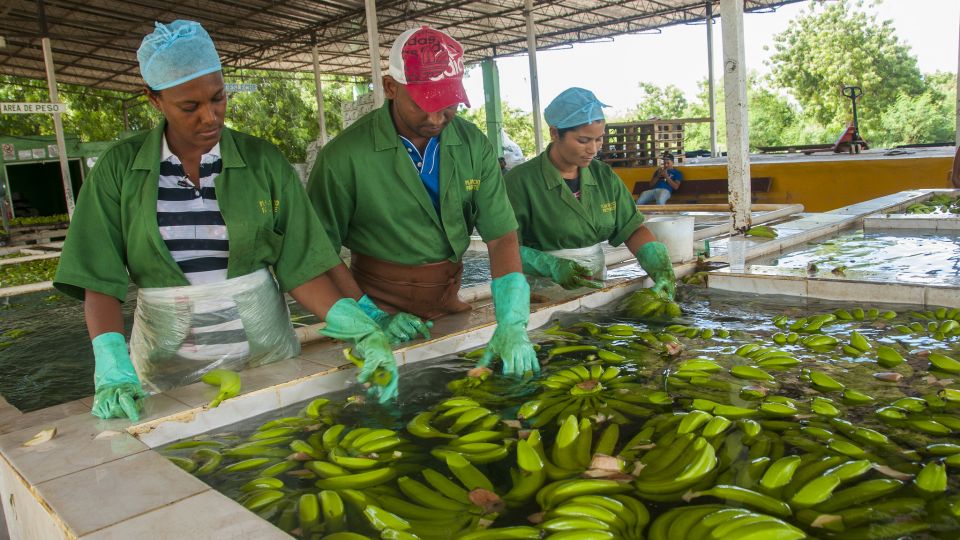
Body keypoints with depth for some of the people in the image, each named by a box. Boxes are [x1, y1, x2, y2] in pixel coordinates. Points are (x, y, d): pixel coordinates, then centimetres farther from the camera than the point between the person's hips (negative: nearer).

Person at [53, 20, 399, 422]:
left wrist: (360, 330, -21)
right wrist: (113, 369, -22)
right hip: (167, 370, 0)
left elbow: (300, 267, -8)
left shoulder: (263, 162, -5)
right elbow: (100, 279, -8)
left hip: (266, 353, 0)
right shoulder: (119, 168, -4)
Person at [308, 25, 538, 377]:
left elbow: (501, 237, -10)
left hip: (449, 299, 4)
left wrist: (512, 324, -21)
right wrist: (372, 319, -17)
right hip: (381, 302, -3)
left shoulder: (474, 146, -8)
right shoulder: (344, 156, -18)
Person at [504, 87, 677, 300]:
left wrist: (660, 266, -7)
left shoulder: (604, 176, 11)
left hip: (597, 288, 5)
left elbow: (632, 229, 10)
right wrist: (551, 266, -21)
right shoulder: (522, 180, -7)